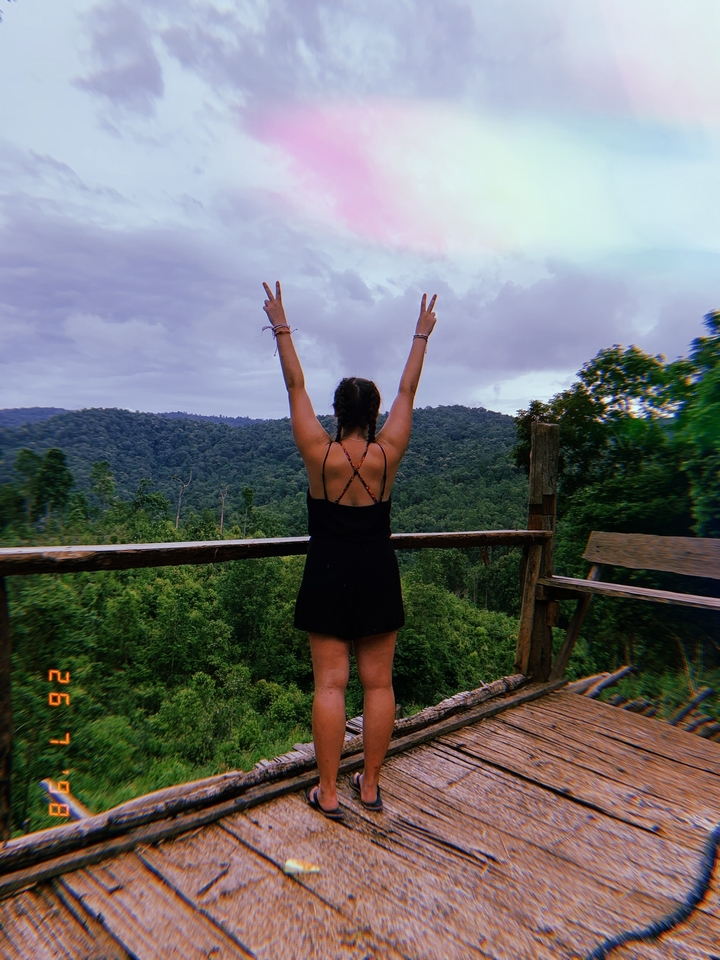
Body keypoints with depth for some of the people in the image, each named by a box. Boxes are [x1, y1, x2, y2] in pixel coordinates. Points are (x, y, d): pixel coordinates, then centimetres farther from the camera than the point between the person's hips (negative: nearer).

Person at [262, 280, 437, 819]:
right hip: (378, 576, 2)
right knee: (379, 683, 11)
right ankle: (371, 786, 24)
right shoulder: (388, 454, -5)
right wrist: (422, 335, 16)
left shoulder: (319, 453, -9)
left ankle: (328, 794, 15)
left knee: (330, 683, 5)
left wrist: (282, 327, 7)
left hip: (329, 576, -1)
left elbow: (296, 386, -3)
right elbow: (409, 390, 4)